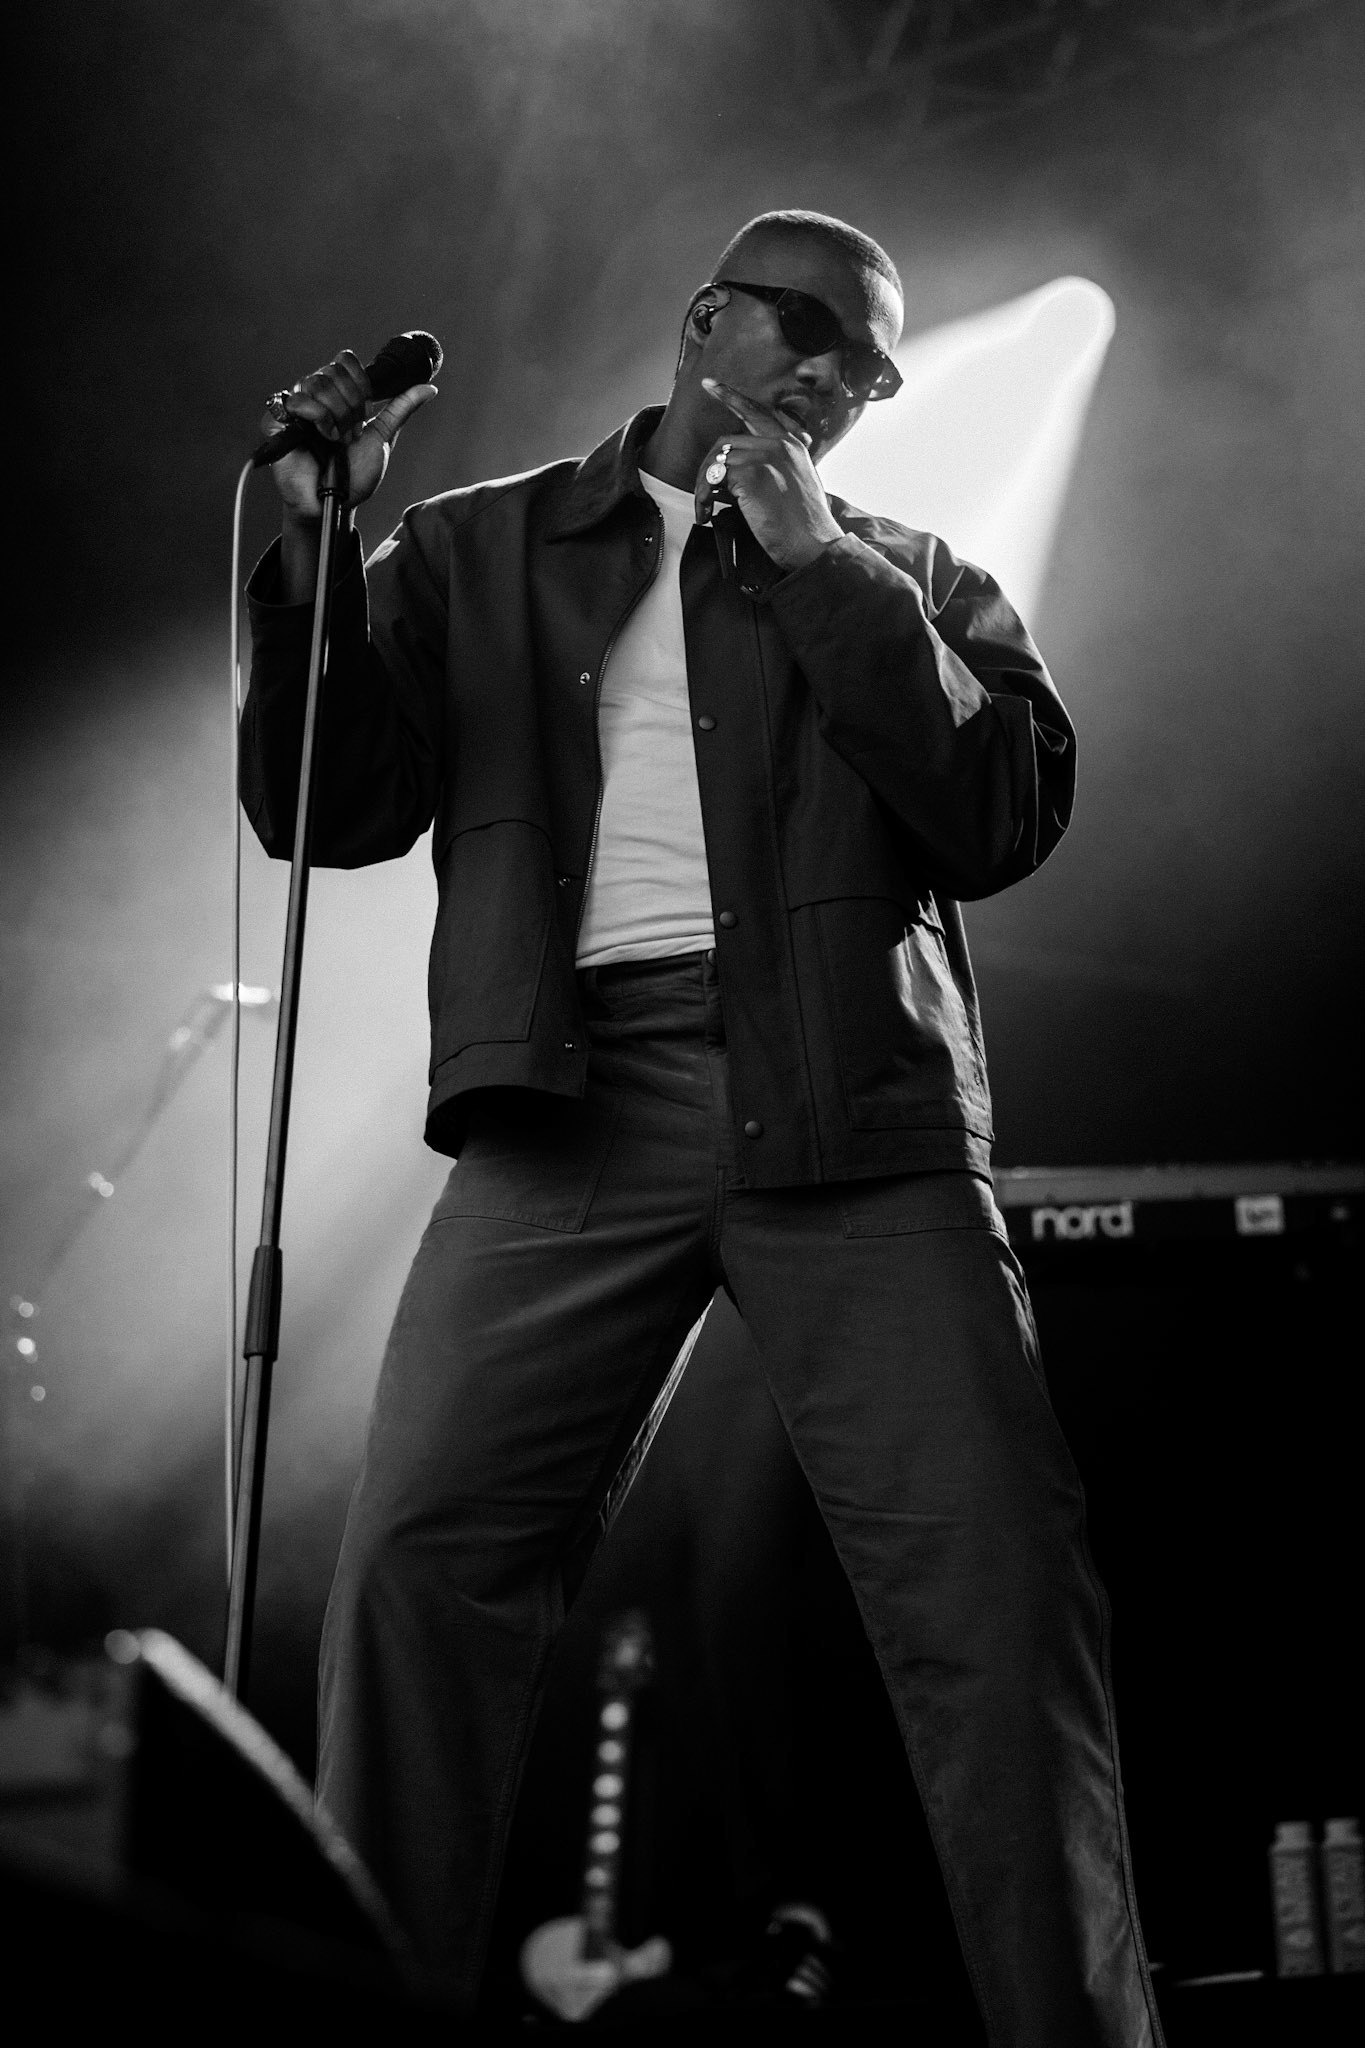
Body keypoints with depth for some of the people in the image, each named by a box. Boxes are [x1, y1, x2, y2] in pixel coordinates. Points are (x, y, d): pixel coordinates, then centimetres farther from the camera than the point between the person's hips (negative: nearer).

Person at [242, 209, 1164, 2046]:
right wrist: (318, 544, -2)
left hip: (853, 1104, 0)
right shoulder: (480, 550, 19)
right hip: (574, 1090, 0)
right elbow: (324, 811, 11)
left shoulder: (905, 577, 20)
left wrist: (817, 561, 1)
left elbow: (1010, 820, 4)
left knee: (997, 1566, -9)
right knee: (422, 1548, -12)